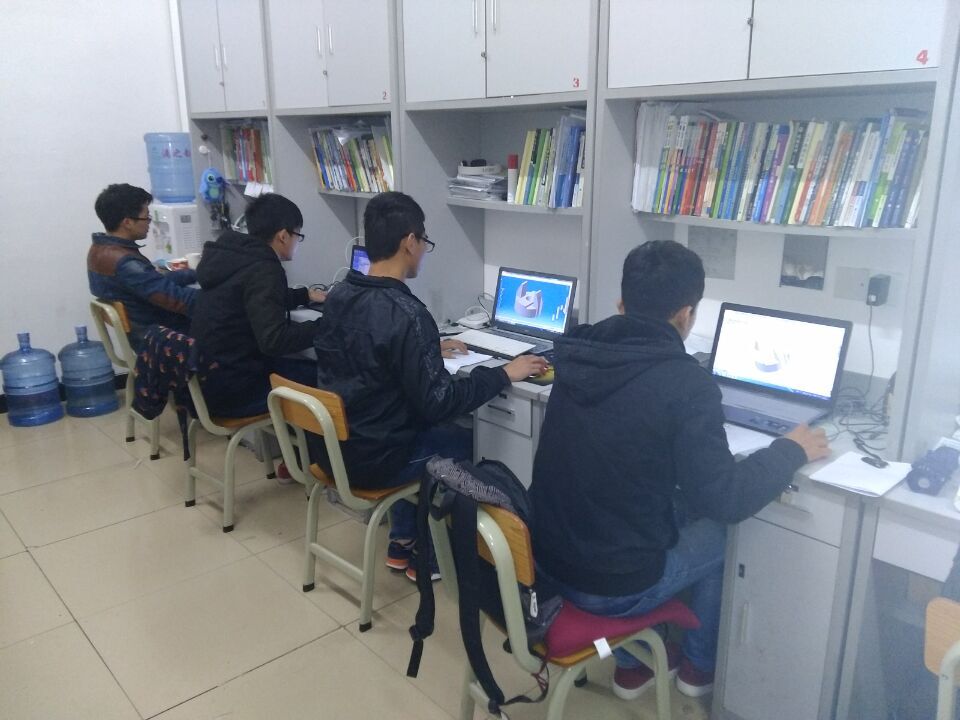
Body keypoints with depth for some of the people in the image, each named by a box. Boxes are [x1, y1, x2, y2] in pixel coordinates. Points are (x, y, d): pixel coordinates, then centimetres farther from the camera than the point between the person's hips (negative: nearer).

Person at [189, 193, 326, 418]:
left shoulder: (236, 255, 9)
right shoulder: (263, 270, -20)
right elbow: (273, 341, -28)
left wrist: (305, 295, 29)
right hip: (230, 388, -10)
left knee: (306, 365, 19)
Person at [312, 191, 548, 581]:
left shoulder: (339, 294, 1)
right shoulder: (407, 314, -25)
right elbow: (438, 404, -22)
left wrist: (429, 348, 21)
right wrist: (505, 373, -13)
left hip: (329, 443, 7)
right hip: (371, 458, -7)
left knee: (428, 429, 30)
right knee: (463, 441, 17)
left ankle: (403, 543, 34)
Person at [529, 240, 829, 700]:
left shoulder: (577, 355, -3)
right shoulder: (686, 381, -22)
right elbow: (723, 500, -17)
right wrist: (791, 451, 0)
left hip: (547, 559, 6)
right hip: (615, 585, -5)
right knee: (719, 531, 19)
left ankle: (632, 663, 37)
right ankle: (699, 665, 39)